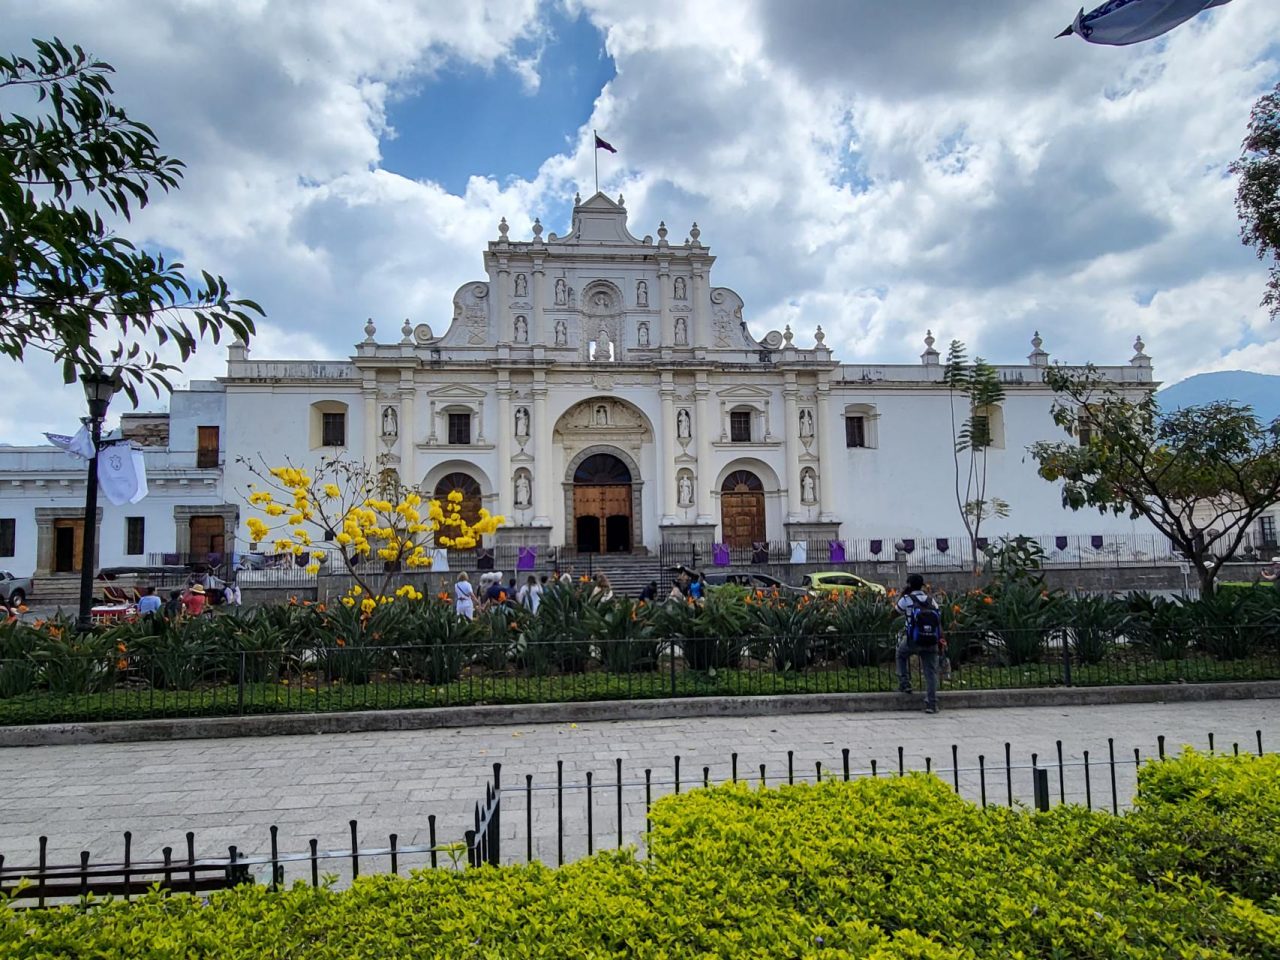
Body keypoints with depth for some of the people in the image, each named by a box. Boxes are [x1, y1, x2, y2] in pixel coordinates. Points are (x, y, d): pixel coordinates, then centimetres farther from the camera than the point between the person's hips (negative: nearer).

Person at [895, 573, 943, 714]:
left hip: (913, 641, -3)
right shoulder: (931, 600, 10)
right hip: (931, 642, 3)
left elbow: (898, 610, 19)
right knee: (931, 672, 5)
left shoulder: (906, 599, -1)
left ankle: (904, 684, 21)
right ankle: (932, 704, 1)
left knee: (901, 655, 28)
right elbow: (939, 618, 13)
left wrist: (903, 594, 20)